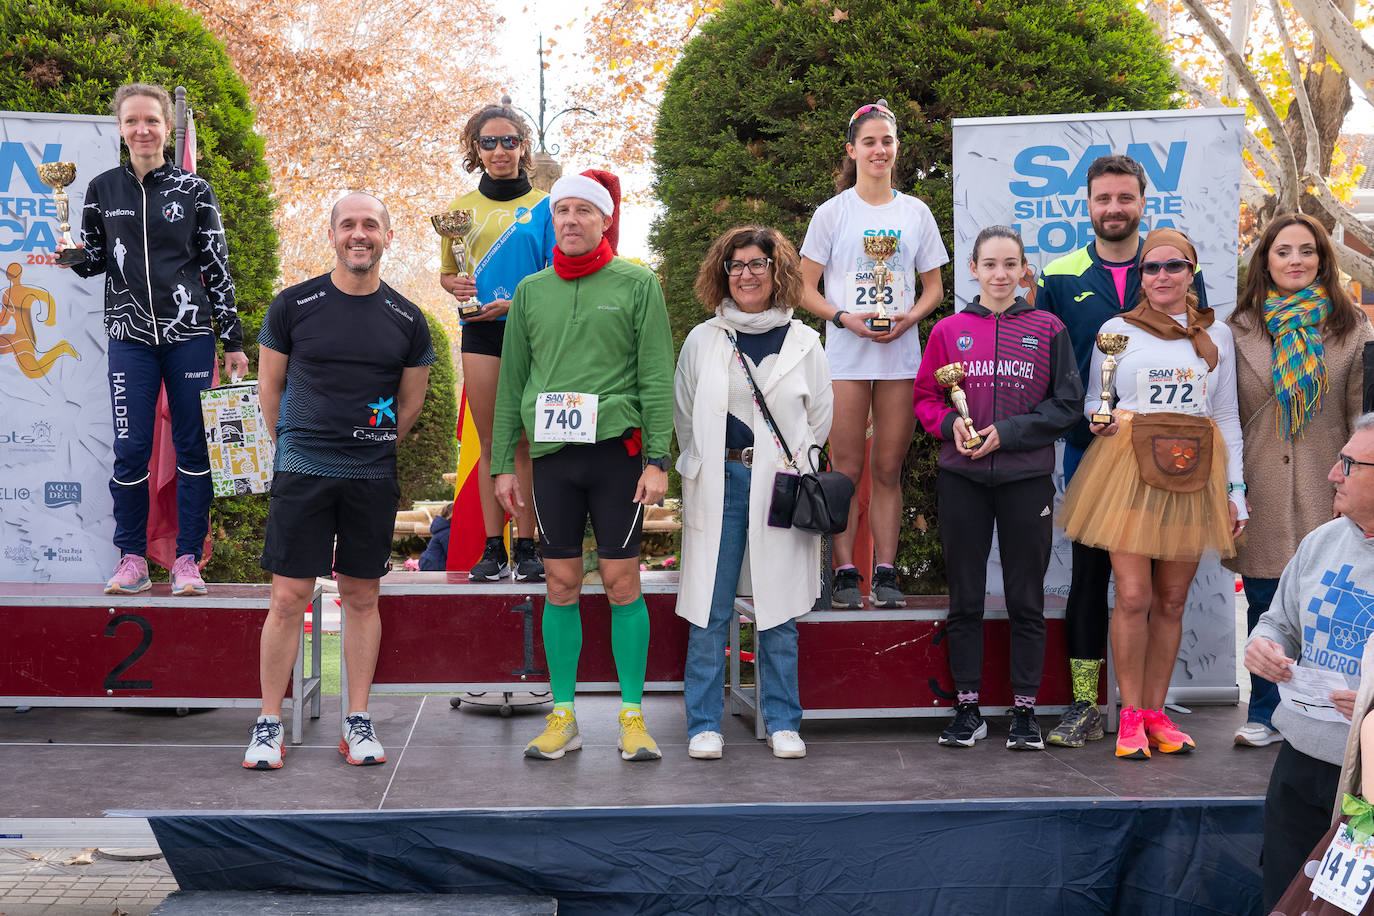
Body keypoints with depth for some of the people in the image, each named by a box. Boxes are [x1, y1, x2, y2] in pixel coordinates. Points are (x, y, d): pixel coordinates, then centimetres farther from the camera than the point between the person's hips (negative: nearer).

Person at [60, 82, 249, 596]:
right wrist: (66, 252, -8)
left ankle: (188, 560, 10)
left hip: (189, 334, -1)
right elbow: (93, 261, 16)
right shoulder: (102, 190, 7)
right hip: (130, 338, 1)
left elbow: (217, 268, 5)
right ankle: (132, 559, 10)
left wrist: (233, 341, 3)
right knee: (130, 449, -3)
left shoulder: (194, 190, 4)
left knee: (192, 447, 1)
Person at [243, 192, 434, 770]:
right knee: (288, 598, -3)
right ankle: (269, 724, 8)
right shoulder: (293, 305, 1)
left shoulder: (406, 320, 5)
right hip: (301, 470, -2)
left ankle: (358, 723, 16)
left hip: (373, 474, 2)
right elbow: (270, 386, 10)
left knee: (362, 597, 8)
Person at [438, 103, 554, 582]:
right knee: (491, 442, 3)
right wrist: (456, 285, -5)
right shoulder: (462, 207, 11)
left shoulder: (543, 205, 4)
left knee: (525, 441, -1)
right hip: (481, 333, 2)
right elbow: (446, 273, 18)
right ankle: (493, 548, 7)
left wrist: (514, 303, -13)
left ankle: (526, 547, 3)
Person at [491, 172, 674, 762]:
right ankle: (562, 717, 12)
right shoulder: (531, 291, 12)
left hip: (615, 447, -3)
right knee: (561, 585, 5)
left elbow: (657, 377, -1)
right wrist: (502, 463, 9)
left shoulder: (637, 284, 3)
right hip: (552, 451, 3)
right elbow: (511, 382, 14)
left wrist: (657, 460, -8)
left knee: (622, 582, -1)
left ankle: (632, 716, 8)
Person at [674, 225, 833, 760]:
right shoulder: (702, 340, 8)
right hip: (717, 487, 0)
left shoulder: (802, 342, 7)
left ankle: (782, 723, 13)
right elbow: (683, 416, 16)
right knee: (710, 612, -1)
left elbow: (821, 419, 14)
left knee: (779, 612, 3)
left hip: (781, 488, 0)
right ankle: (705, 725, 7)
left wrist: (789, 465, 12)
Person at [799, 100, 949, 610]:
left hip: (901, 355, 2)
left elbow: (934, 286, 13)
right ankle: (845, 573, 3)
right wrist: (845, 317, -13)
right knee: (846, 469, -3)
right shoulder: (833, 212, 4)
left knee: (888, 470, 4)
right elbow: (804, 288, 2)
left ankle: (886, 573, 9)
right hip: (846, 355, -2)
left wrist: (910, 317, -7)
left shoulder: (916, 213, 10)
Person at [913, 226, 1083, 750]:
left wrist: (1008, 432, -11)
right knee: (965, 598, 6)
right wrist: (951, 424, -11)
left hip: (1026, 478, -1)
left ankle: (1025, 711, 13)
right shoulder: (949, 330, 7)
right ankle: (967, 710, 15)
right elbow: (925, 397, 10)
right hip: (961, 478, 1)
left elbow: (1067, 403, 0)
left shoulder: (1048, 330, 4)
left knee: (1026, 599, 4)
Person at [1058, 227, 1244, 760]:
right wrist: (1101, 418, -12)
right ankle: (1131, 714, 3)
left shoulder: (1217, 335, 12)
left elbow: (1228, 417, 15)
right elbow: (1091, 401, 12)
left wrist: (1235, 489, 10)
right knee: (1133, 596, -9)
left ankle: (1155, 711, 14)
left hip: (1193, 474, 2)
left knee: (1171, 600, 5)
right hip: (1129, 469, -2)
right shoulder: (1117, 330, 6)